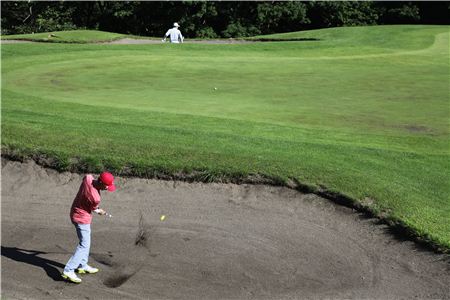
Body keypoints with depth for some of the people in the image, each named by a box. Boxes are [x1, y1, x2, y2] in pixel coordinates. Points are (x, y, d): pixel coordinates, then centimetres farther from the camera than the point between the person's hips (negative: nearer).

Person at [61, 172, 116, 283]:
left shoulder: (88, 177, -15)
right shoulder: (95, 198, -33)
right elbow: (94, 209, -13)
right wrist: (100, 212, 12)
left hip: (76, 213, 9)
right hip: (82, 218, -9)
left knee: (85, 242, 21)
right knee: (84, 245, -6)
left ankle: (82, 266, 33)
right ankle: (68, 271, -10)